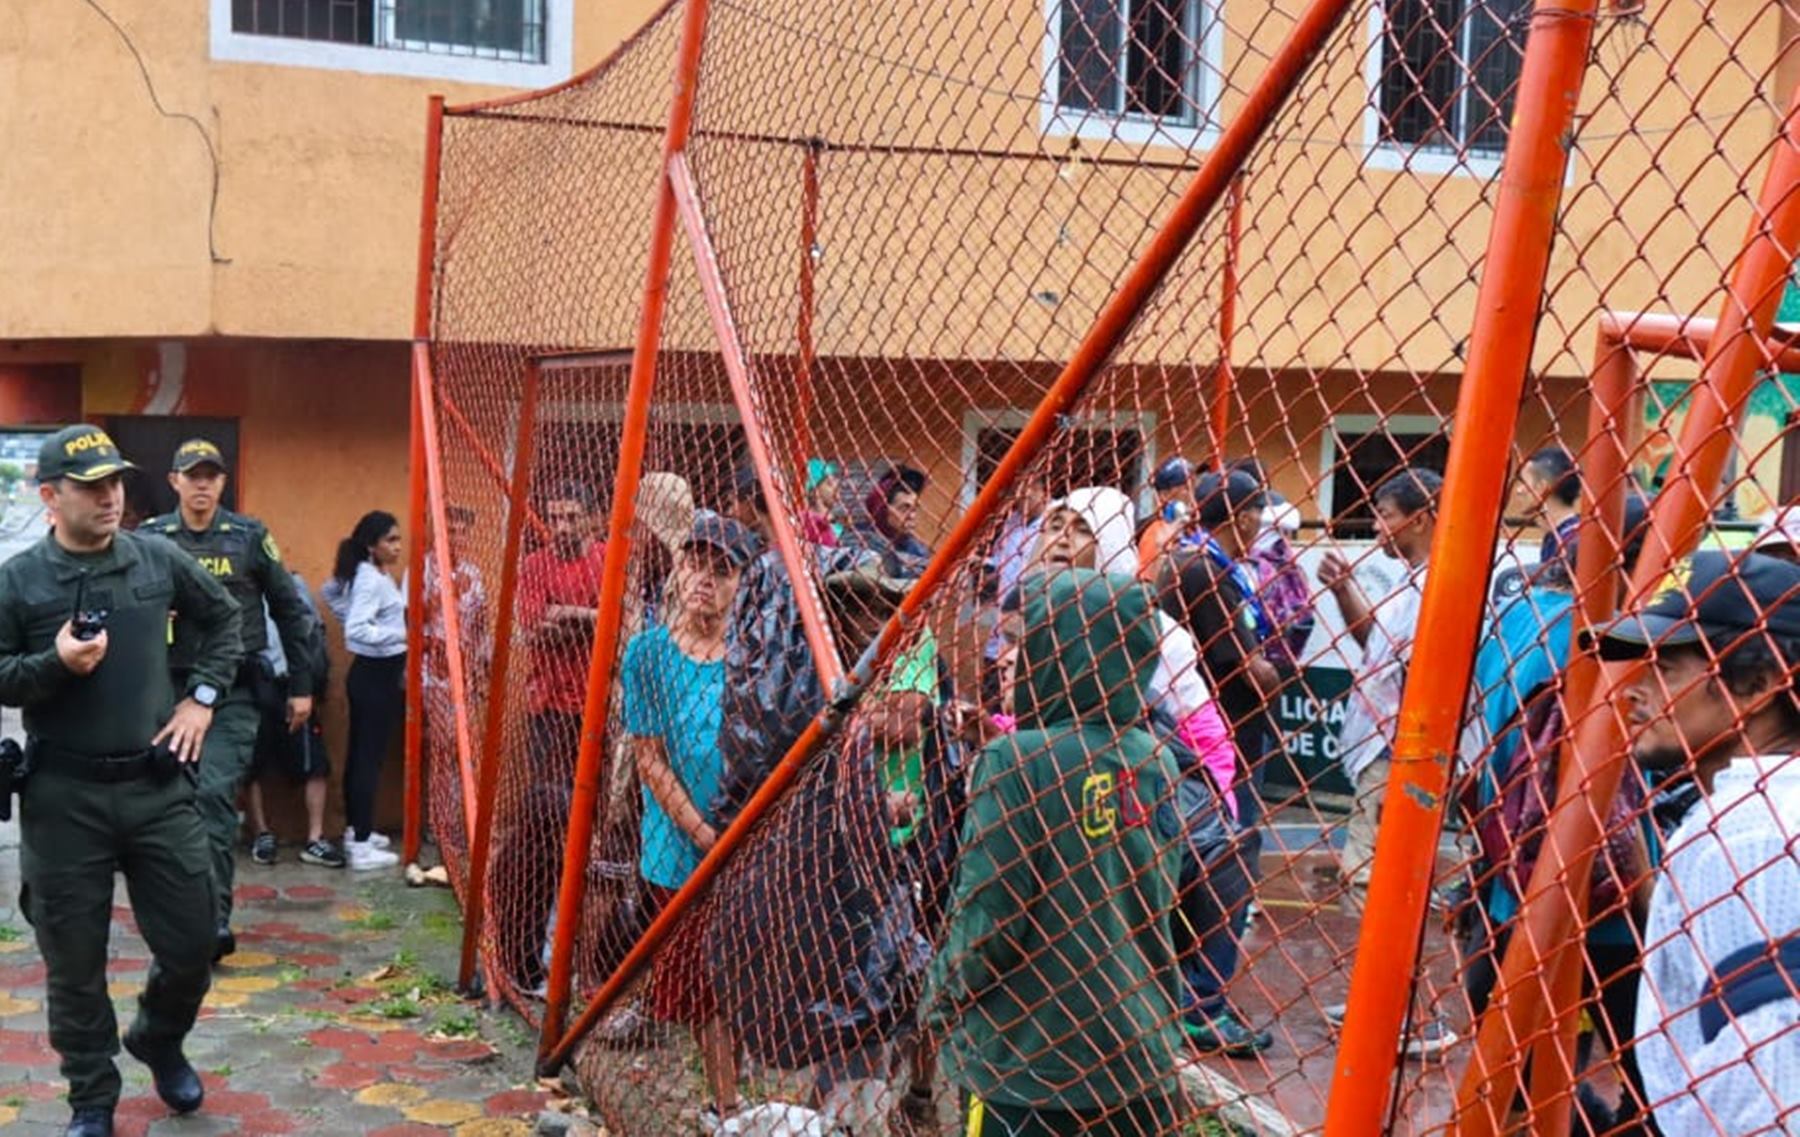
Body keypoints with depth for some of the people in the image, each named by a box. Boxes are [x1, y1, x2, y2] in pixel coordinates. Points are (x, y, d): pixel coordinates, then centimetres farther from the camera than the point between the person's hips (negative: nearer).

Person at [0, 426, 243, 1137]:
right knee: (74, 962, 8)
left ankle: (159, 1044, 39)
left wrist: (202, 697, 7)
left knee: (193, 946, 8)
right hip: (64, 797, -2)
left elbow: (223, 619, 16)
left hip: (158, 785, 2)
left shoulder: (159, 561, 2)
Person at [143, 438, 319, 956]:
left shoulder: (250, 537, 1)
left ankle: (214, 918, -11)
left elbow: (290, 611, 7)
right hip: (170, 686, 3)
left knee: (216, 795, -13)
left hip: (234, 691, -2)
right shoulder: (150, 538, 4)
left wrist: (301, 686, 8)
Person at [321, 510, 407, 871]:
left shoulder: (372, 575, 10)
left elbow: (331, 591, 27)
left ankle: (357, 831, 27)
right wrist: (403, 634, -31)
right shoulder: (372, 580, -20)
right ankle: (361, 847, -4)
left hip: (374, 672, 10)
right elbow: (357, 630, -31)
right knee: (370, 758, -7)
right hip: (377, 674, -10)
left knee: (360, 754, 16)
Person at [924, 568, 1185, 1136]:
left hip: (1033, 1057, -5)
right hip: (1142, 1054, 5)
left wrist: (942, 995, 2)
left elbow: (987, 916, -14)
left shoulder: (1019, 760, -16)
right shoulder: (1158, 762, 0)